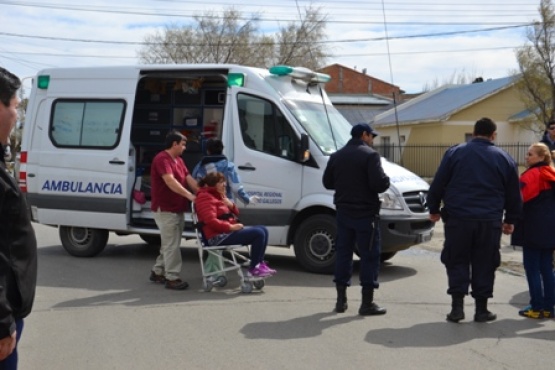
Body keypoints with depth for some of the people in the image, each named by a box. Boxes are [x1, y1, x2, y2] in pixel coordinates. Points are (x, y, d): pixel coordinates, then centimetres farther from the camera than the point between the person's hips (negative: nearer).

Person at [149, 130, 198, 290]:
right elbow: (170, 181, -28)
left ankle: (158, 272, 27)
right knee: (172, 245, -8)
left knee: (169, 244, 16)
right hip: (165, 210, -10)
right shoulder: (162, 159, -16)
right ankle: (172, 278, -3)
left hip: (177, 209, 10)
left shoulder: (179, 161, 16)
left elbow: (189, 179, 9)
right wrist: (189, 195, -35)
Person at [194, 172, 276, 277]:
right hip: (218, 236, -11)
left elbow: (235, 213, 24)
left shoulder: (218, 196, 22)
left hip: (228, 231, 11)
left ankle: (260, 264, 0)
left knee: (263, 230, 5)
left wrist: (231, 205, 2)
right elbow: (211, 221, -23)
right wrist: (231, 227, -23)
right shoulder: (205, 197, -10)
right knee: (258, 233, -20)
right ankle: (253, 268, -15)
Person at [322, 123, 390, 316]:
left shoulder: (337, 156, 10)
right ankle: (367, 303, 0)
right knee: (370, 255, 0)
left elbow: (327, 182, 14)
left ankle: (341, 300, 16)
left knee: (343, 252, 12)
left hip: (343, 212, 7)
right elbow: (379, 183, -21)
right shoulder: (370, 155, -12)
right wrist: (386, 181, 0)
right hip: (365, 213, -6)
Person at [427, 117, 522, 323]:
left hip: (458, 219, -1)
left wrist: (434, 209, 14)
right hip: (490, 221, 1)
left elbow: (438, 184, 2)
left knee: (457, 262, 8)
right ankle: (481, 309, 13)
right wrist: (510, 220, 21)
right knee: (484, 265, 9)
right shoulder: (504, 159, 7)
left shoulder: (455, 153, 1)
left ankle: (457, 306, 1)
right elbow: (514, 194, 11)